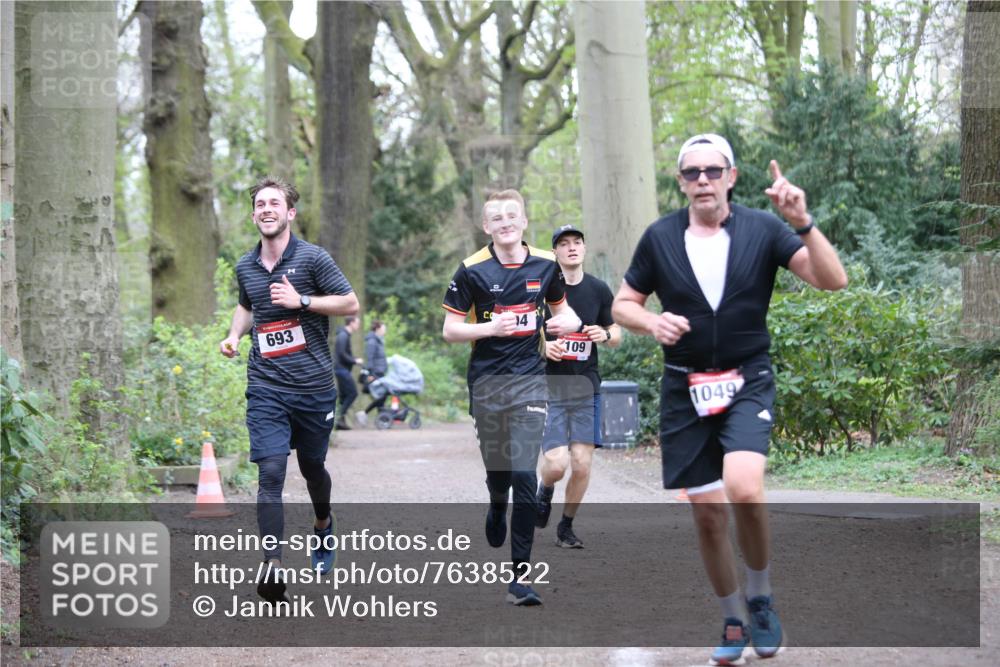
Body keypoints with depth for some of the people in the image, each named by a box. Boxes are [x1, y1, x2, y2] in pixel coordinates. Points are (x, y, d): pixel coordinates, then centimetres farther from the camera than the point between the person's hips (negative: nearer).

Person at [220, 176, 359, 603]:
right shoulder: (245, 266, 9)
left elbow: (350, 303, -4)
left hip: (314, 386, -2)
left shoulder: (312, 258, -4)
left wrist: (301, 300, -15)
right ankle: (273, 568, -17)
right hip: (266, 388, 2)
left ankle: (323, 525, 47)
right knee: (270, 474, -12)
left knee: (312, 466, 14)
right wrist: (235, 334, 9)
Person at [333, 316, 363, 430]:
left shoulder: (345, 335, 18)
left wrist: (355, 359, 9)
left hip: (341, 369, 10)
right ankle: (341, 417, -13)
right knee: (352, 393, -11)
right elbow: (341, 353, -22)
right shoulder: (343, 336, -14)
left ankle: (340, 420, 10)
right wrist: (355, 361, -15)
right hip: (342, 368, -10)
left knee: (344, 395, 10)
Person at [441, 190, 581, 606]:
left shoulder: (545, 264, 3)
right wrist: (490, 327, -20)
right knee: (497, 470, 10)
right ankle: (497, 511, 49)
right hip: (486, 381, 0)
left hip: (529, 381, 0)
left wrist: (568, 321, -4)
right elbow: (450, 329, -3)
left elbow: (561, 306, 20)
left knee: (524, 474, -11)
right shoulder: (472, 270, -4)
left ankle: (521, 575, -8)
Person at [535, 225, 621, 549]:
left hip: (586, 385, 3)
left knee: (582, 464, -1)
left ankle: (566, 526, 20)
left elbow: (616, 335, 17)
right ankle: (544, 492, 22)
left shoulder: (599, 290, 7)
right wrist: (542, 346, -16)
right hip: (549, 385, -3)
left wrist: (606, 335, -6)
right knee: (556, 463, -14)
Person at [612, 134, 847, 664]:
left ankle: (760, 598, 0)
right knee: (707, 512, 5)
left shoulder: (762, 229, -4)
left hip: (747, 382, -2)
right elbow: (622, 304, 10)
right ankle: (734, 620, 27)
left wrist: (803, 223, -25)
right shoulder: (659, 238, 1)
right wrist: (652, 322, -12)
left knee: (744, 489, -26)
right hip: (685, 389, 2)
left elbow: (832, 280, -11)